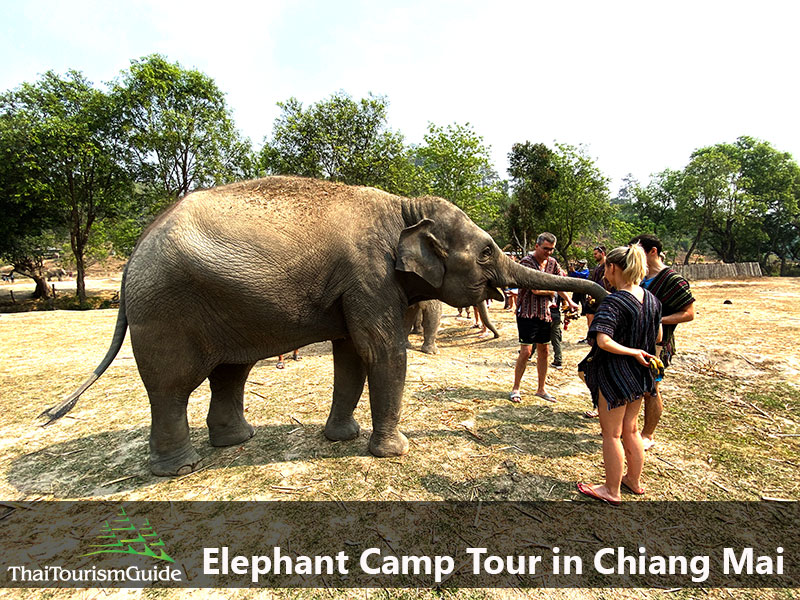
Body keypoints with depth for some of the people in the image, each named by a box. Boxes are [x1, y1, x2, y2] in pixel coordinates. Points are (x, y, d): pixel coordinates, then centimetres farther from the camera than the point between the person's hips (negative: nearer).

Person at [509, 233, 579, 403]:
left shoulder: (552, 263, 8)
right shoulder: (526, 262, -14)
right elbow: (536, 289, -20)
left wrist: (569, 301, -2)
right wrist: (551, 291, -2)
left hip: (545, 313, 7)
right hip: (527, 313, -6)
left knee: (543, 350, 11)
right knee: (526, 351, -6)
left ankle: (541, 389, 24)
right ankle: (515, 389, 9)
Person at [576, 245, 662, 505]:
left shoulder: (613, 302, -23)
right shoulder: (650, 299, 0)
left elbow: (603, 341, -35)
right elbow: (658, 337, 11)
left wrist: (633, 352, -22)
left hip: (614, 374, -8)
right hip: (639, 374, 8)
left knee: (611, 434, 8)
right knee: (630, 429, 23)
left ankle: (612, 491, 23)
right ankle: (634, 481, 39)